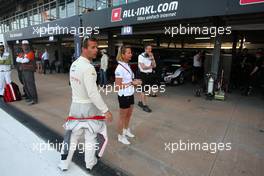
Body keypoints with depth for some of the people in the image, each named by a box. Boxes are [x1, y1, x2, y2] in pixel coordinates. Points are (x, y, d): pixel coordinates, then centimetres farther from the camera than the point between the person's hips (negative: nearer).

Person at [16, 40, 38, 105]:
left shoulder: (30, 53, -9)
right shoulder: (22, 54, 18)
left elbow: (26, 60, -20)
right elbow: (17, 59, 5)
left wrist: (21, 60, 0)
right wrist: (23, 59, -11)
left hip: (29, 71, -9)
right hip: (23, 71, 9)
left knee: (31, 85, -10)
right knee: (25, 86, 12)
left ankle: (34, 100, -7)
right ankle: (30, 97, 22)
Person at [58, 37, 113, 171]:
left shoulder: (74, 64, 3)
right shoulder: (88, 67, -24)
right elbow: (93, 93, -27)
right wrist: (105, 110, -21)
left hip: (75, 104, 7)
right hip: (88, 106, -7)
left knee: (73, 135, 20)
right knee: (90, 137, 14)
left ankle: (64, 163, 34)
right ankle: (90, 163, 33)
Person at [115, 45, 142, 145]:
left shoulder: (127, 66, 6)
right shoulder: (120, 68, -21)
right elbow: (118, 86, -22)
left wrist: (135, 82, -1)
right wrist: (132, 83, -21)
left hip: (130, 94, 8)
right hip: (124, 96, -8)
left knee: (129, 115, 23)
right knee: (122, 117, 9)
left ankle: (126, 130, 45)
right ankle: (120, 136, 29)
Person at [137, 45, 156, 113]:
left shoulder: (151, 56, 11)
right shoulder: (141, 56, -8)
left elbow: (154, 66, 0)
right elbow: (143, 67, -16)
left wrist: (152, 58, -10)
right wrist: (151, 66, -8)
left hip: (149, 74, 6)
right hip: (143, 74, -6)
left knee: (144, 90, 13)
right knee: (143, 90, -3)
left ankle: (140, 102, 27)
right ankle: (144, 105, 2)